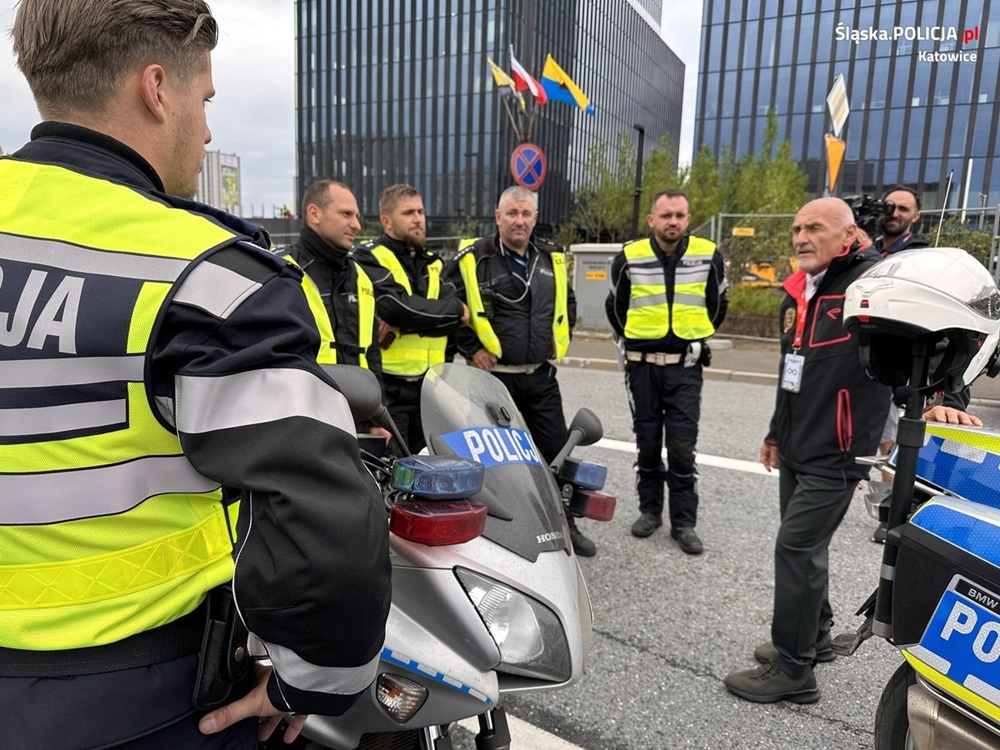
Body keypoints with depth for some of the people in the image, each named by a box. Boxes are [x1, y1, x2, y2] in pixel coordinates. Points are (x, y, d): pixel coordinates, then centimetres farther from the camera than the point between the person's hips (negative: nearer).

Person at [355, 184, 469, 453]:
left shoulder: (432, 264, 16)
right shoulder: (370, 259, -3)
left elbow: (457, 317, -1)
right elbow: (396, 307, -20)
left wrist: (403, 323, -16)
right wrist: (456, 309, -9)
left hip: (431, 384, 6)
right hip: (387, 383, -6)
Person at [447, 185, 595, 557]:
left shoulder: (552, 258, 9)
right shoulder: (473, 259, -8)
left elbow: (567, 303, 23)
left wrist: (559, 339, 13)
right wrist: (470, 348, -8)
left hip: (541, 376, 5)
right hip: (494, 376, -4)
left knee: (558, 452, 11)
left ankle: (565, 525, 28)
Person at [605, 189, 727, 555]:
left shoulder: (709, 256, -2)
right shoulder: (629, 258, -3)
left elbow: (717, 306, 14)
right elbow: (615, 307, 13)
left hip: (685, 366, -1)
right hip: (643, 364, 1)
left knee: (682, 448, 0)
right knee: (648, 443, 11)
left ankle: (684, 522, 11)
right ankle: (650, 510, 25)